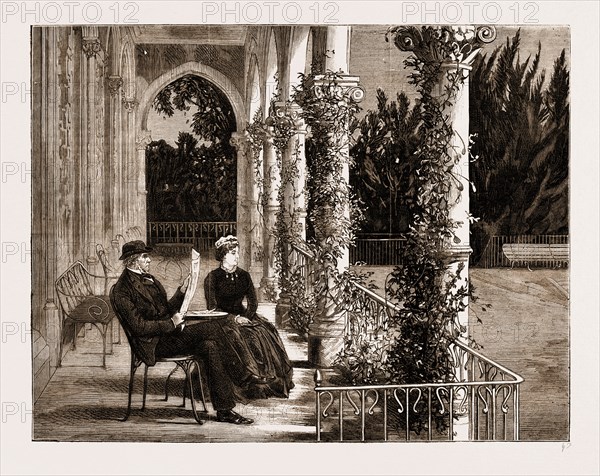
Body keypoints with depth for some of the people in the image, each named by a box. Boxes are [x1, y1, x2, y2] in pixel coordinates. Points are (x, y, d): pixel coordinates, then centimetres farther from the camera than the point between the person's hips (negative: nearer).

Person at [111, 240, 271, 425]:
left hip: (168, 333, 8)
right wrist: (171, 323, -17)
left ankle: (224, 410, -17)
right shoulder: (122, 290, -12)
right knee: (211, 328, -22)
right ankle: (243, 374, -11)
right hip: (155, 344, -8)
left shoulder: (148, 279, 17)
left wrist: (181, 291, 5)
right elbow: (138, 327, -18)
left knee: (210, 347, -17)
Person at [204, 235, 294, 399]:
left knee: (266, 333, -21)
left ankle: (270, 383, -16)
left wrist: (245, 317, -12)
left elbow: (253, 302, 8)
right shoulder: (213, 277, -3)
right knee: (239, 336, -33)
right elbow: (212, 307, -7)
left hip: (242, 316, 4)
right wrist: (234, 319, -18)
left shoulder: (244, 275, 12)